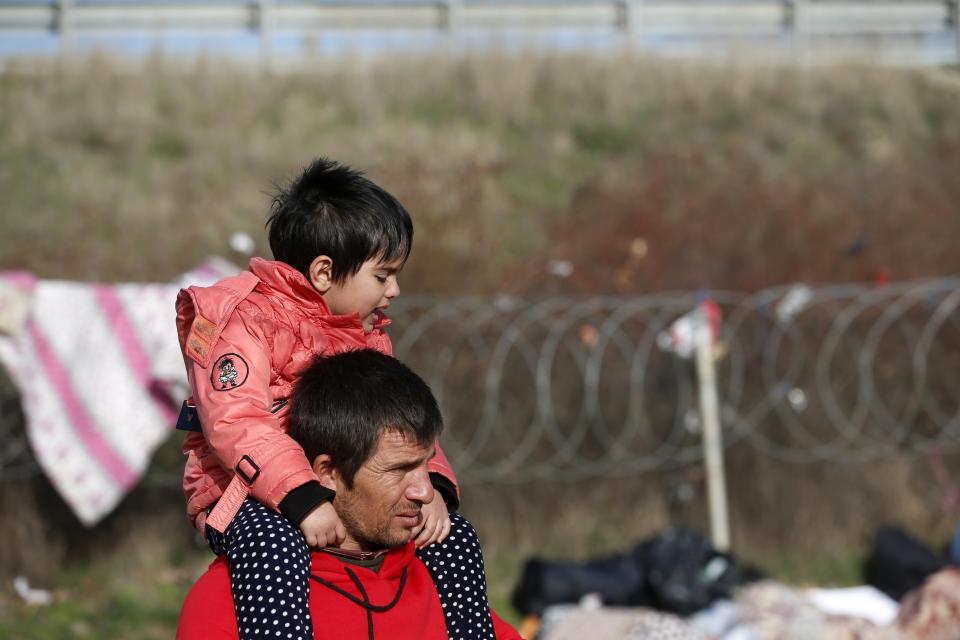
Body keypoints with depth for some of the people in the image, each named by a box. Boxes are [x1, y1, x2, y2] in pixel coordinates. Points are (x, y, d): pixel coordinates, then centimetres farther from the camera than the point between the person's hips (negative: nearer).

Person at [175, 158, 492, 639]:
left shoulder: (368, 335, 16)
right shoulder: (247, 320, -12)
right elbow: (234, 423, -26)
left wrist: (432, 484, -11)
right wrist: (303, 499, -37)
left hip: (342, 491, 8)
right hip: (245, 491, -7)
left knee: (450, 534, -3)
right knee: (277, 546, -39)